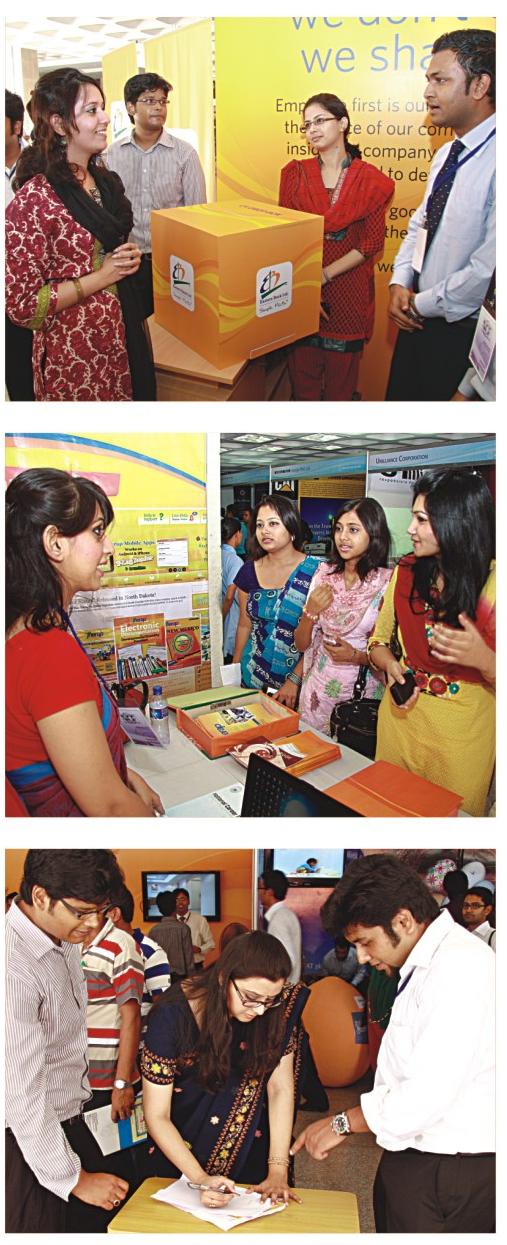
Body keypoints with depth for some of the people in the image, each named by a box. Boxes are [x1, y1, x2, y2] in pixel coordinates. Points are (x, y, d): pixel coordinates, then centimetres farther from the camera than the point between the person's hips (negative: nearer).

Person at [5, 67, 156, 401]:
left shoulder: (104, 180, 7)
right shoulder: (34, 199, -18)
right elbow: (21, 305, -19)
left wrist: (129, 257, 3)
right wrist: (100, 277, -17)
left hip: (128, 331, 8)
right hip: (77, 355, -8)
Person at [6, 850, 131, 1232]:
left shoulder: (66, 943, 0)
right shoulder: (14, 968, -29)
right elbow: (21, 1094, -25)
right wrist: (73, 1179, -17)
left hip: (70, 1125, 9)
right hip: (27, 1146, -8)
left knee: (104, 1221, 17)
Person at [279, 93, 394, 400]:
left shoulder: (372, 180, -2)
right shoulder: (295, 173, 5)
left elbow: (371, 243, -5)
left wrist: (326, 274, -15)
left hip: (347, 291, -2)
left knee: (340, 385, 6)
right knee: (303, 376, 6)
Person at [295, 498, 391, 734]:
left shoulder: (387, 582, -11)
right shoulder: (324, 573, 2)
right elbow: (301, 644, 5)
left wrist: (356, 656, -19)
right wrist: (310, 611, -12)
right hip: (319, 688, 4)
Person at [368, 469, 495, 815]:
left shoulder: (493, 584, -15)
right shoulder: (406, 572, -1)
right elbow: (379, 641, 10)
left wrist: (483, 659, -33)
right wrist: (391, 665, -11)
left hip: (465, 733, -4)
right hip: (402, 718, 4)